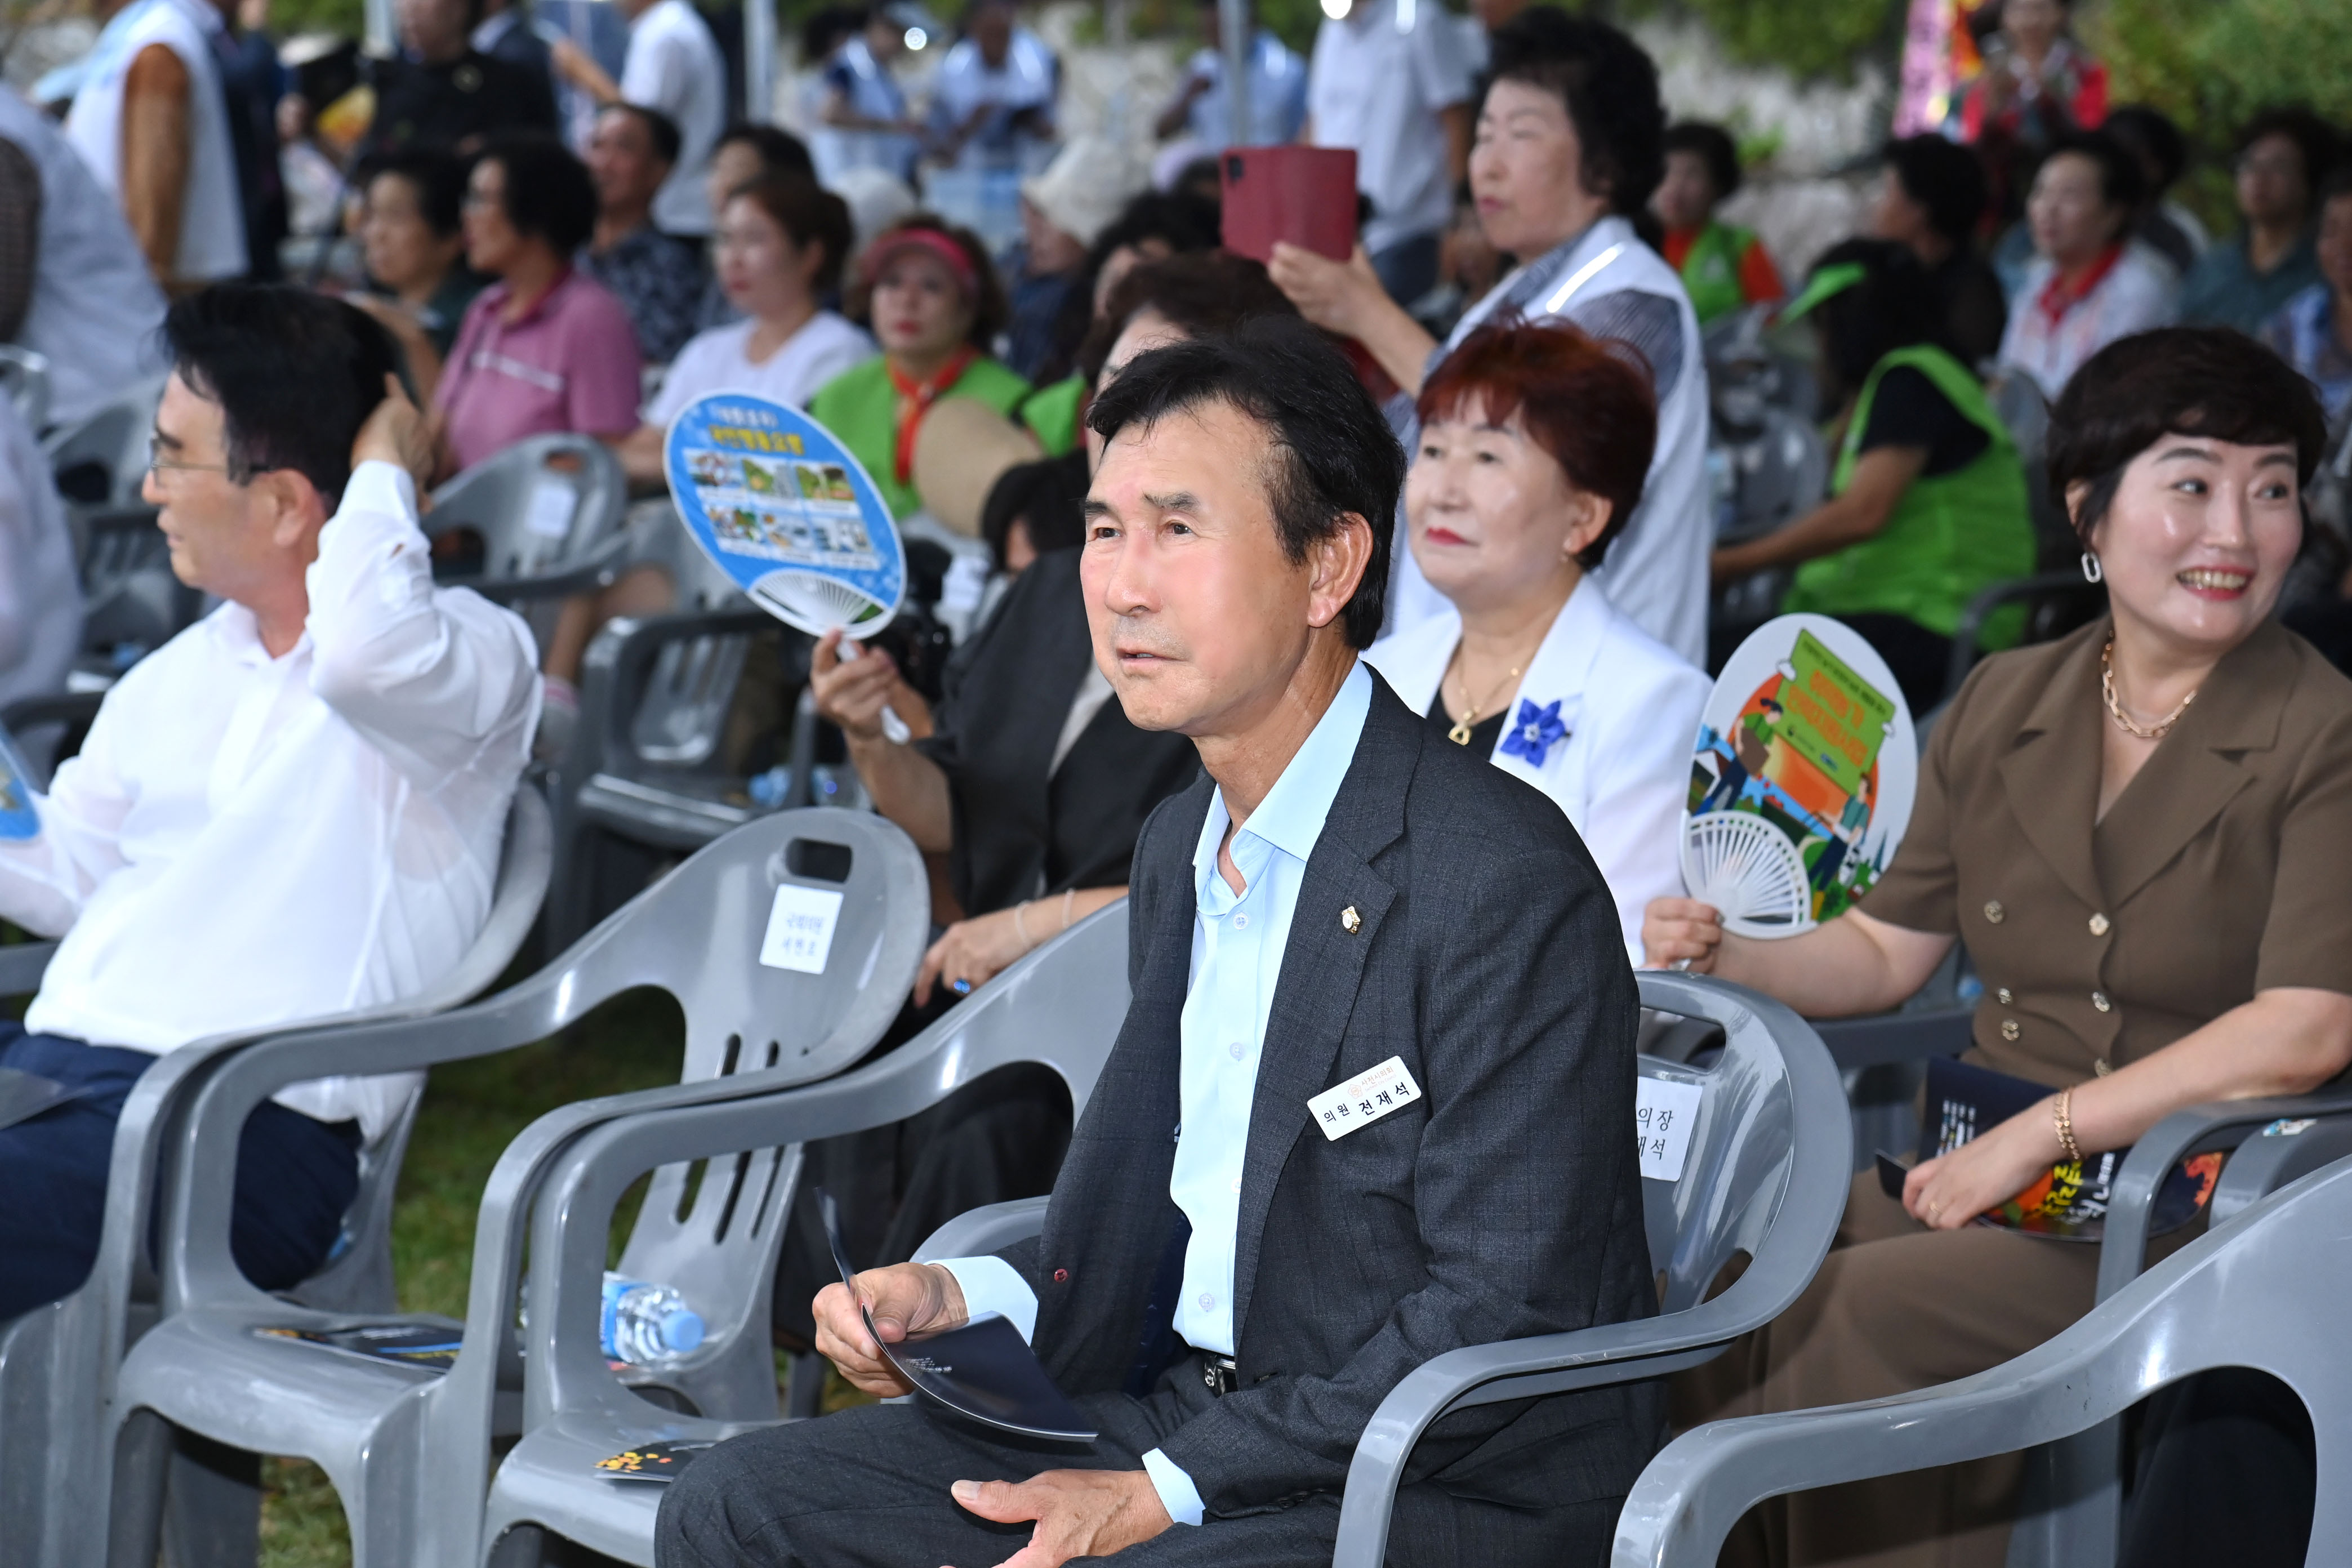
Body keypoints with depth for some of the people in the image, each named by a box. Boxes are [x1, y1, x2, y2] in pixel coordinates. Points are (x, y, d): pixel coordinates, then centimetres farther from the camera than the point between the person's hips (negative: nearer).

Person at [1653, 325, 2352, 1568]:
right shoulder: (2004, 705, 12)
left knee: (1866, 1315, -29)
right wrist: (1726, 957, -1)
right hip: (1980, 1170, 5)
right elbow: (1886, 952, 19)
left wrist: (2040, 1133, -19)